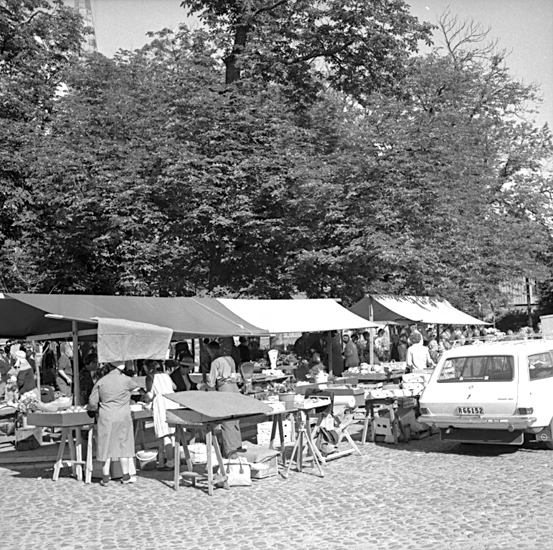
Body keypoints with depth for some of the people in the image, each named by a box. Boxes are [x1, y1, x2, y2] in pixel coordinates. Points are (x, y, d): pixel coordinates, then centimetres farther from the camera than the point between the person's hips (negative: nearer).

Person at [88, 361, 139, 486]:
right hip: (123, 418, -1)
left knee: (106, 446, 8)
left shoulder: (101, 382, -1)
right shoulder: (126, 380, -5)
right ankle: (126, 476, 15)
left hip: (106, 418, 1)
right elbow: (137, 388, 16)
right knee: (124, 445, 10)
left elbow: (92, 403, -1)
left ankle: (105, 477, 10)